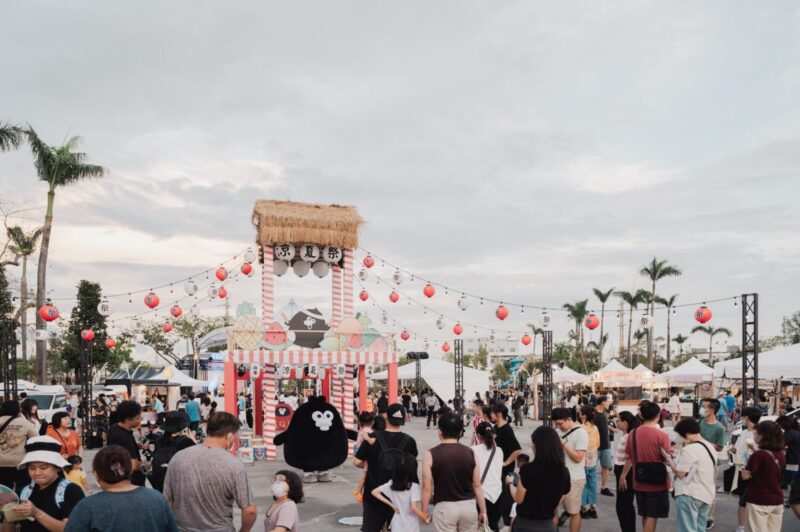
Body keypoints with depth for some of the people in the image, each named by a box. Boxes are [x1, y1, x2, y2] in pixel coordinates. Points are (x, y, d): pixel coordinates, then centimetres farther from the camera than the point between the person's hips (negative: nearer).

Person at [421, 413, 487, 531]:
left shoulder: (430, 455, -9)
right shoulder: (470, 453, -3)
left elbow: (427, 487, -8)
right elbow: (477, 486, 1)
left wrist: (424, 511, 3)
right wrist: (483, 511, 11)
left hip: (444, 507, -2)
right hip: (469, 505, 3)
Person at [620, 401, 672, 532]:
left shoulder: (633, 434, 0)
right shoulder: (661, 435, -15)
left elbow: (628, 458, 9)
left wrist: (623, 476, 19)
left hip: (639, 482, 5)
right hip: (657, 483, -5)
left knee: (645, 515, 19)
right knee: (652, 516, 3)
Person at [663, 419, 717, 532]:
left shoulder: (689, 449, -19)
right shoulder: (710, 447, 11)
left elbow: (680, 472, -17)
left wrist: (668, 458, -5)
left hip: (690, 495, -9)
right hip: (707, 494, 9)